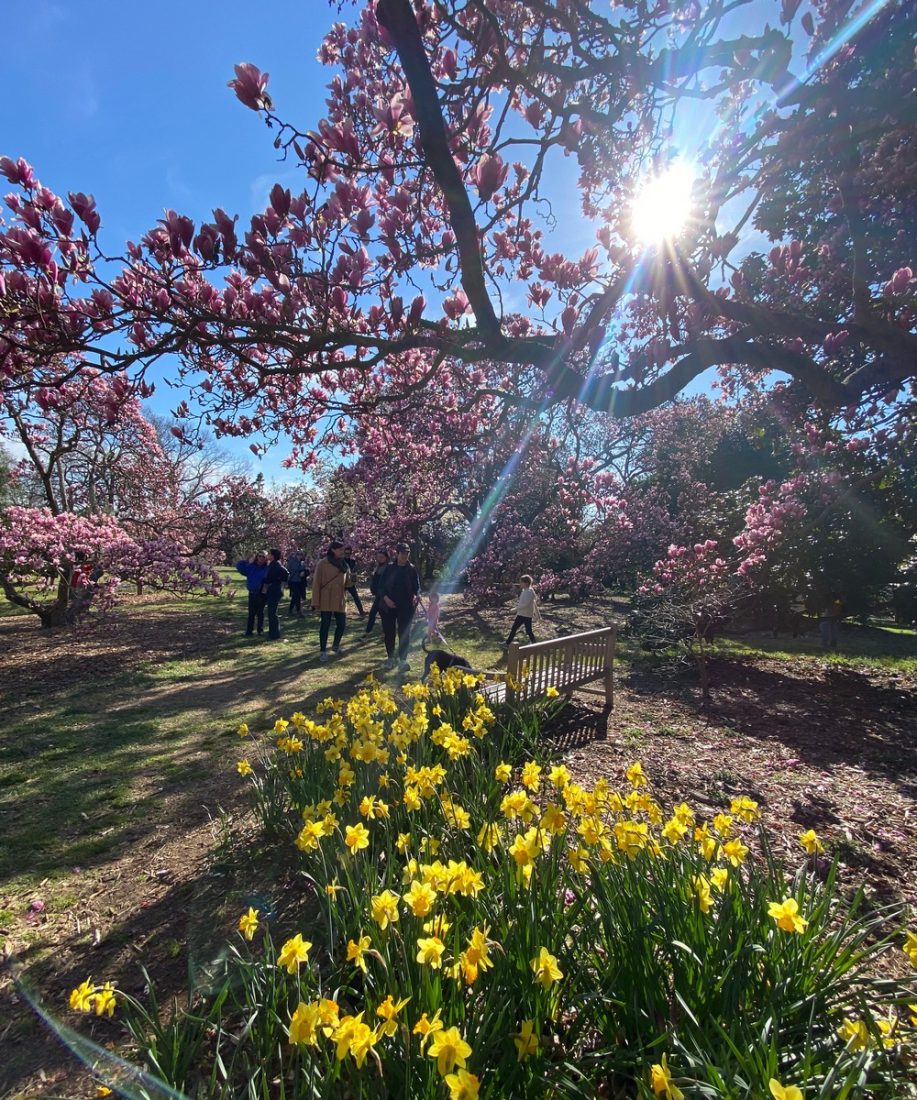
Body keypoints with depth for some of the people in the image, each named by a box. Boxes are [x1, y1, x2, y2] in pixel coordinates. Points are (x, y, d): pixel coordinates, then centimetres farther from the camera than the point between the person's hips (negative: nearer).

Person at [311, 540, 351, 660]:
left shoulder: (342, 564, 8)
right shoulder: (323, 564, -8)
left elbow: (347, 580, 19)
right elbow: (316, 583, -9)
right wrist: (316, 603, -12)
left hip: (339, 600, 5)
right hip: (326, 600, -5)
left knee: (342, 624, 7)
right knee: (325, 625, 0)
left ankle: (335, 646, 30)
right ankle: (323, 651, 13)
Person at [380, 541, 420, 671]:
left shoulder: (411, 569, 1)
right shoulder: (390, 568, 0)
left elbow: (417, 586, 1)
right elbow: (382, 585, 2)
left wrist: (417, 595, -20)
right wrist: (385, 598, -12)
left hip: (406, 606, -1)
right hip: (389, 605, 1)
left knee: (404, 633, 2)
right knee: (389, 632, 9)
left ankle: (403, 660, 11)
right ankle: (391, 658, 24)